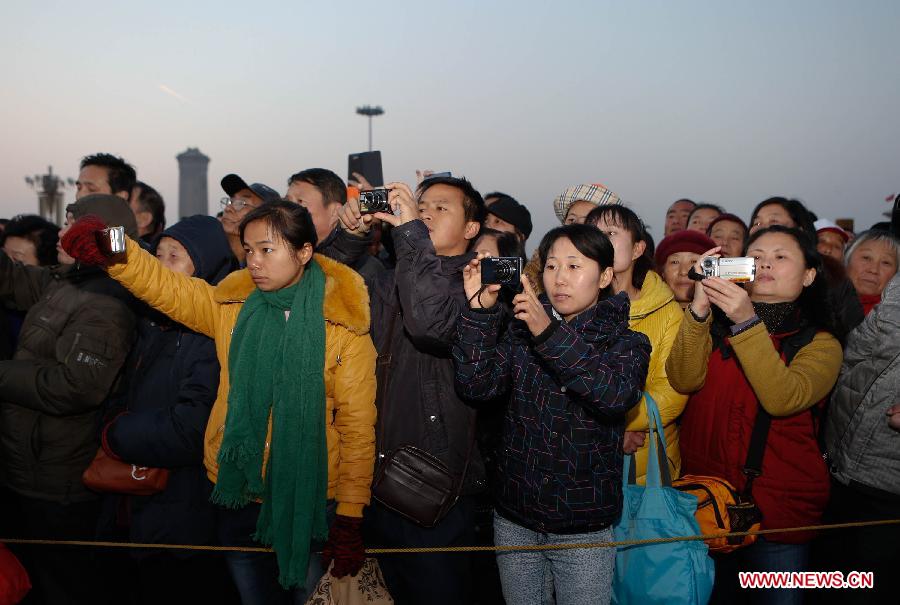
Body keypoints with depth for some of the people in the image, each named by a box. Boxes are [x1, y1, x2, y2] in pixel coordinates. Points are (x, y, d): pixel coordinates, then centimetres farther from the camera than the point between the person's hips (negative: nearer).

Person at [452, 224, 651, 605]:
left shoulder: (627, 343, -3)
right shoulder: (522, 333, 4)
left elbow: (618, 395, -25)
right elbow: (477, 385, -10)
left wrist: (551, 334, -33)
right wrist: (479, 310, -20)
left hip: (585, 529, -2)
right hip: (514, 520, 3)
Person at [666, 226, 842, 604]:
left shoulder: (820, 344, -1)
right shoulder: (716, 325, 5)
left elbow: (782, 398, -21)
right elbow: (684, 381, -13)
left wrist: (747, 322, -29)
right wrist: (699, 310, -24)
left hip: (779, 508, -2)